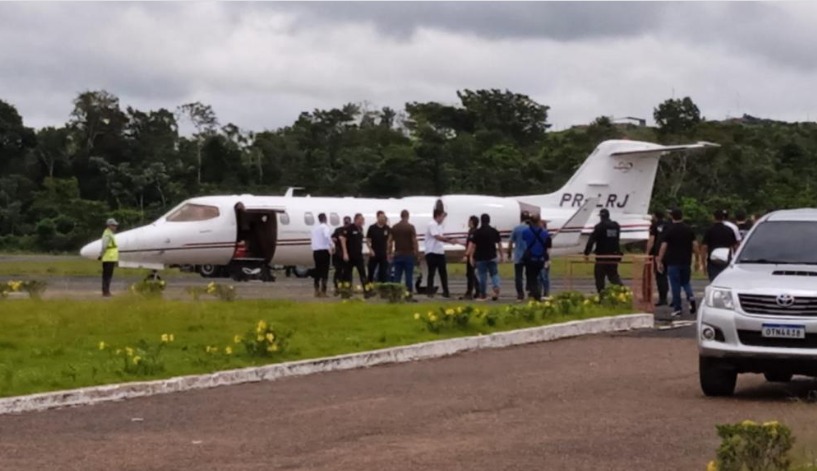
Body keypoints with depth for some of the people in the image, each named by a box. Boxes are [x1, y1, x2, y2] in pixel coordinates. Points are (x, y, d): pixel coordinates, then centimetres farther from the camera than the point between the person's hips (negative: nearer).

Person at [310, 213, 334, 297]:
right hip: (324, 250, -6)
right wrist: (332, 245, -22)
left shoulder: (314, 228, 13)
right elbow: (327, 236, -26)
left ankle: (317, 291, 14)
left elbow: (314, 239, 13)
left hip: (316, 251, 6)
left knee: (317, 270, 13)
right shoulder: (325, 227, -7)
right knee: (324, 271, -3)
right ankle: (323, 292, -6)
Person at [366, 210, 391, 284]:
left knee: (384, 273, 2)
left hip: (384, 255, 1)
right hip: (374, 254, -1)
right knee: (371, 271, 4)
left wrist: (388, 252, -1)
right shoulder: (372, 228, -2)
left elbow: (389, 241, 7)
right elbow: (368, 240, 2)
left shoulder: (388, 228, 2)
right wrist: (370, 250, -11)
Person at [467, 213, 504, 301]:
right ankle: (496, 288, -15)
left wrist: (471, 257, 1)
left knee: (482, 276, 4)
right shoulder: (494, 231, 2)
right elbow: (499, 244, 5)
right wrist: (501, 256, 13)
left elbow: (473, 246, -8)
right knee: (494, 273, 11)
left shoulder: (477, 232, -9)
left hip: (480, 257, -2)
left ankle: (483, 295, 11)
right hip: (492, 257, 2)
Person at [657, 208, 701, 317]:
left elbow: (663, 246, -10)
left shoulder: (669, 230, -5)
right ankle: (691, 297, -10)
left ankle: (677, 308, 0)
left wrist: (659, 261, -6)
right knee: (686, 282, 18)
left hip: (673, 262, -3)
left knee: (675, 285, 1)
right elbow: (695, 245, 3)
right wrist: (697, 259, 12)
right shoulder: (689, 229, 5)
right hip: (686, 261, 3)